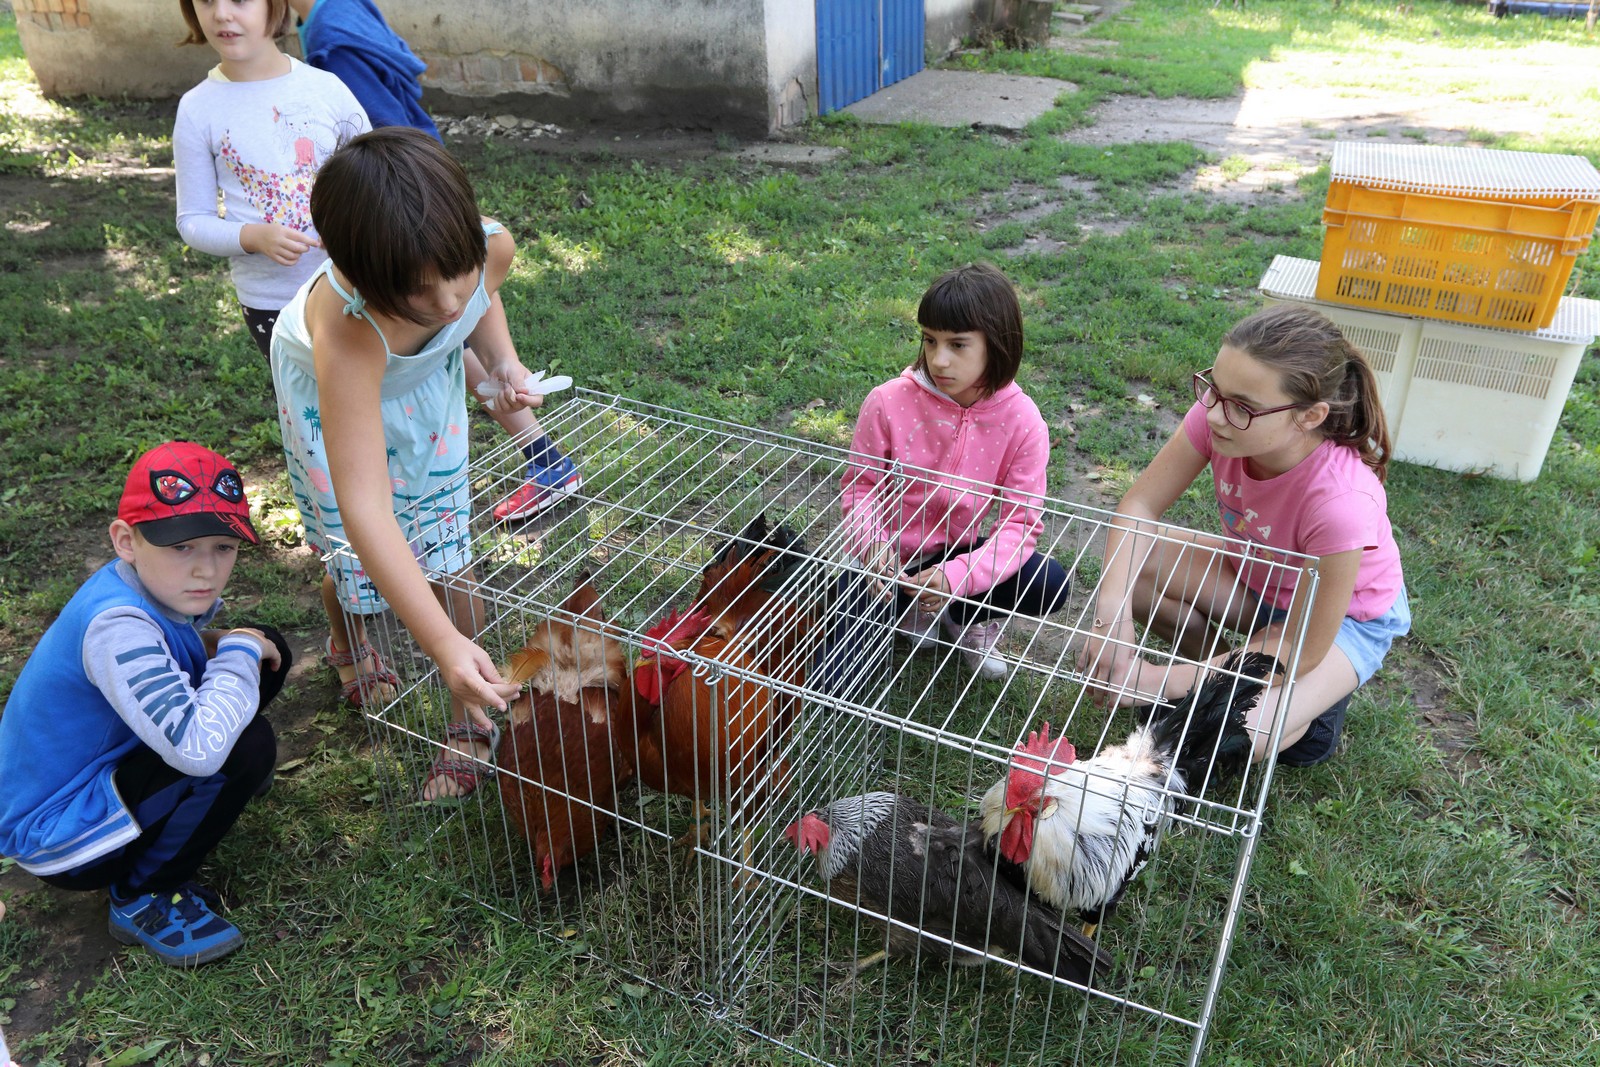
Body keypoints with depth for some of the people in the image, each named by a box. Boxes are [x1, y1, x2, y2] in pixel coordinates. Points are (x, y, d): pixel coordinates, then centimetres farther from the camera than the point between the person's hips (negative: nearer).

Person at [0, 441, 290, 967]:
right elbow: (198, 746, -43)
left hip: (103, 761, 8)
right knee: (246, 745, -30)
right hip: (63, 842, -8)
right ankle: (144, 898, -8)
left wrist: (213, 646, -5)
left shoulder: (160, 583, -8)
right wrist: (239, 652, -27)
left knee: (268, 650, 1)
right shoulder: (116, 625, -33)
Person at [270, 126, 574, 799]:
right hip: (329, 389, -2)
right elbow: (365, 508, -51)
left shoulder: (492, 246, -34)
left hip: (427, 380, 3)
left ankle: (469, 724, 17)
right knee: (352, 559, 9)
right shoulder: (346, 328, -48)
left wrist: (503, 361, -21)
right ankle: (348, 640, 47)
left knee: (448, 553, -1)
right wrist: (444, 643, -57)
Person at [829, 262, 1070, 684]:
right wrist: (872, 546, -30)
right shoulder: (888, 403, -19)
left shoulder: (1022, 422, -16)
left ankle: (968, 616, 7)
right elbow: (859, 486, -9)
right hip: (891, 562, -1)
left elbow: (1020, 521, -17)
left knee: (1048, 583, -25)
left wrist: (956, 577, -34)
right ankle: (911, 608, 15)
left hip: (958, 555, 1)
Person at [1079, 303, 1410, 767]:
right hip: (1254, 573, 5)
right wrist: (1113, 612, -37)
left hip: (1345, 615, -5)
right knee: (1124, 568, -18)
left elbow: (1302, 647, -29)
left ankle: (1315, 698, 7)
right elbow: (1140, 505, -20)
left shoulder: (1340, 500, -40)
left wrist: (1164, 681, -31)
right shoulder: (1219, 415, -29)